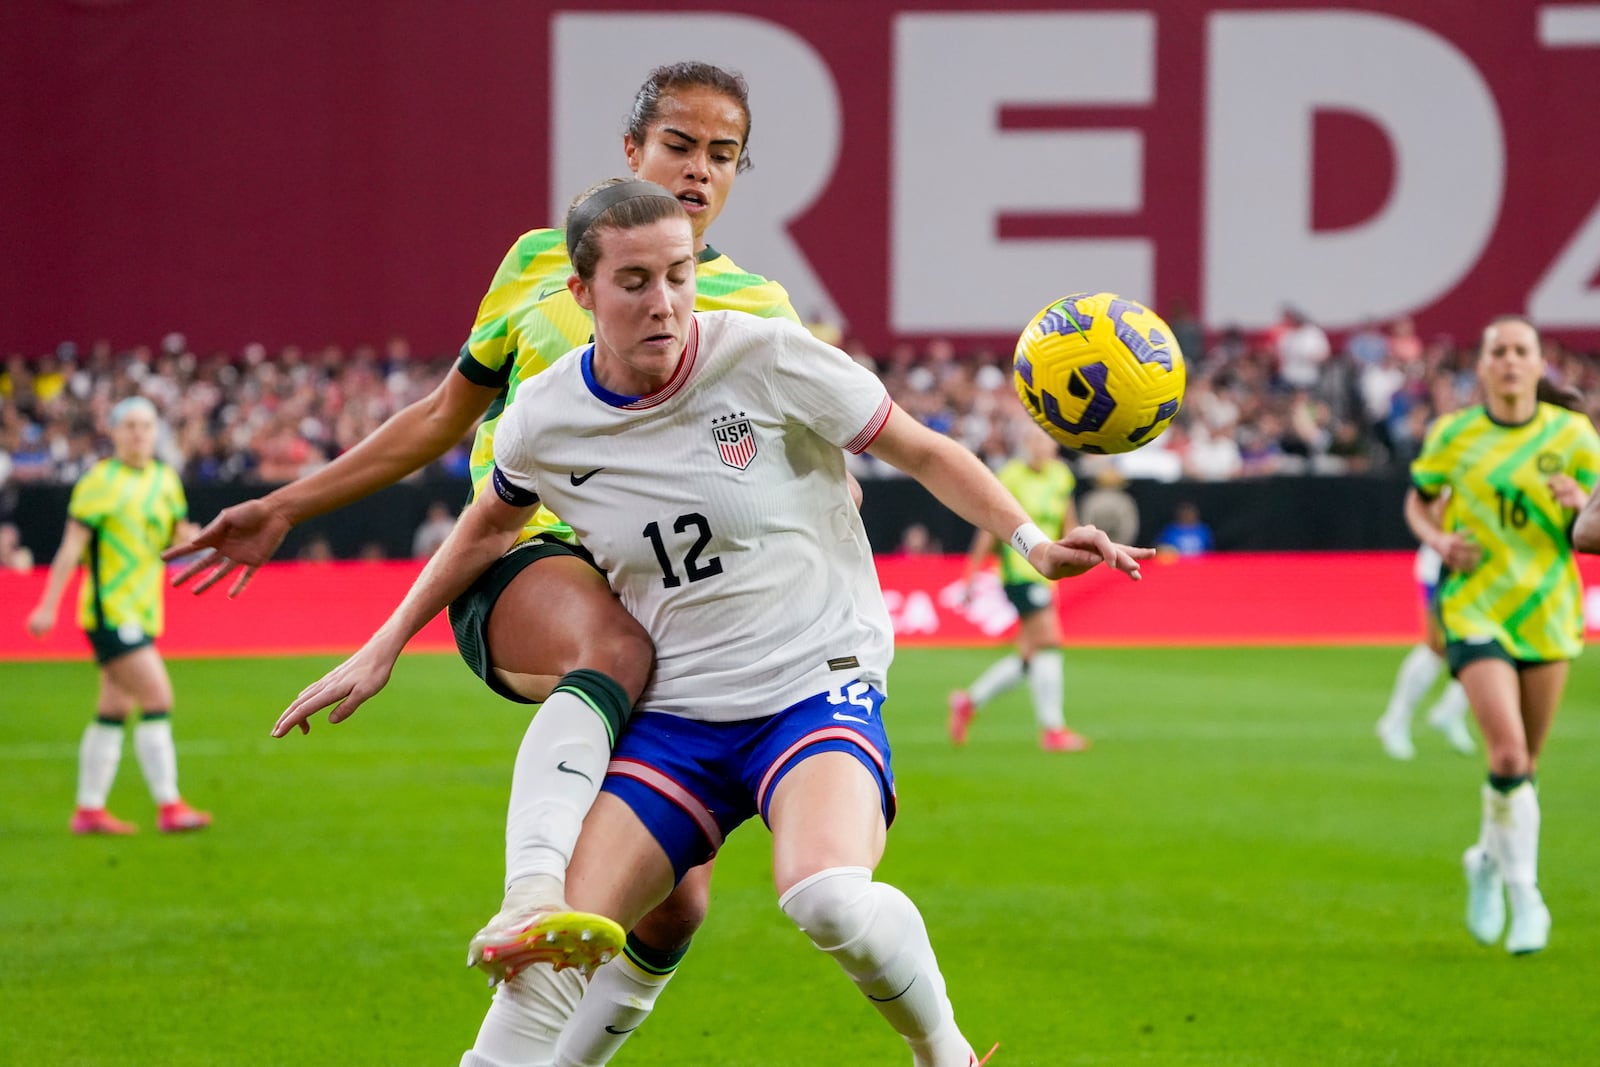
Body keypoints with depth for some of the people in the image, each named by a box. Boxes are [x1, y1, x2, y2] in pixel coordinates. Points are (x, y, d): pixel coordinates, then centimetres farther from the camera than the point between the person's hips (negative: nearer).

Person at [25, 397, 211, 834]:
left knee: (115, 711, 10)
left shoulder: (166, 479, 12)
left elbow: (182, 533, 17)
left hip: (143, 612, 8)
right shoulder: (101, 481, -8)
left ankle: (89, 811, 16)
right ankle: (169, 806, -16)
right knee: (157, 697, -16)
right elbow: (72, 546, -9)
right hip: (110, 610, -8)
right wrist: (49, 605, -11)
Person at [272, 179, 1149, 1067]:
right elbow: (488, 527, 22)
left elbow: (923, 453, -1)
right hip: (671, 718, 4)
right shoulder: (543, 421, -1)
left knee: (828, 897, -32)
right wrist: (383, 649, 24)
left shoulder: (767, 358, -12)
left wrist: (1031, 543, -12)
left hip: (816, 685, -3)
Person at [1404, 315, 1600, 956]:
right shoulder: (1451, 435, -1)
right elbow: (1418, 500, 15)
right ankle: (1525, 898, -7)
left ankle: (1489, 864, 37)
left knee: (1524, 764, 10)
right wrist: (1438, 540, -5)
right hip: (1474, 609, -2)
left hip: (1547, 613, 2)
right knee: (1508, 753, -19)